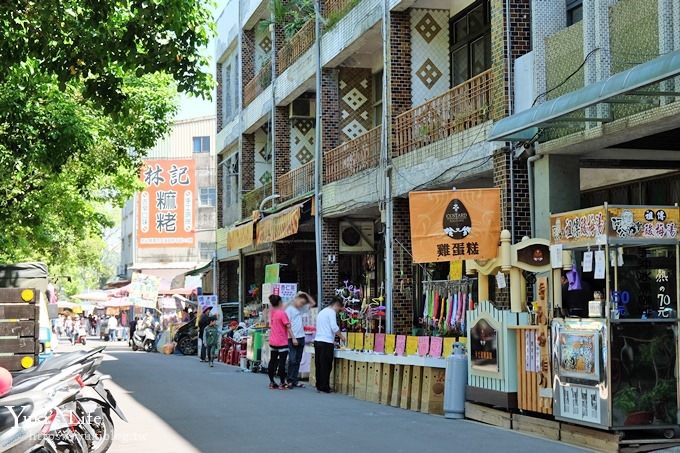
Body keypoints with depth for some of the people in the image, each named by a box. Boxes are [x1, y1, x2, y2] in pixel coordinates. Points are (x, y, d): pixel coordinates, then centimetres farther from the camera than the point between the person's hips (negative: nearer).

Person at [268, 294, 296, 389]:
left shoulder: (271, 312, 6)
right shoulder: (282, 313, -15)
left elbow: (282, 308, 21)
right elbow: (288, 327, -16)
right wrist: (293, 338, -12)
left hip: (272, 342, 7)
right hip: (282, 342, -7)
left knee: (272, 361, 12)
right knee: (282, 362, -3)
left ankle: (272, 382, 17)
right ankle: (282, 383, -1)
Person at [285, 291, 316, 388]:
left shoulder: (301, 309, 14)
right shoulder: (289, 309, -6)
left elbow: (313, 303, 23)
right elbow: (287, 325, -11)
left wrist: (306, 294, 10)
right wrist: (293, 338, -16)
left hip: (301, 338, 7)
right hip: (292, 338, -7)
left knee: (298, 361, 8)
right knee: (292, 360, -6)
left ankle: (295, 381, 12)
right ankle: (290, 380, -2)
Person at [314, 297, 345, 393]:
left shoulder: (321, 312, 22)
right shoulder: (331, 312, -6)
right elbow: (334, 327, -16)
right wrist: (341, 336, 0)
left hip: (317, 341, 8)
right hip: (326, 343, -8)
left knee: (319, 365, 10)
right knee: (326, 366, -3)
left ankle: (319, 386, 12)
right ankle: (325, 387, -1)